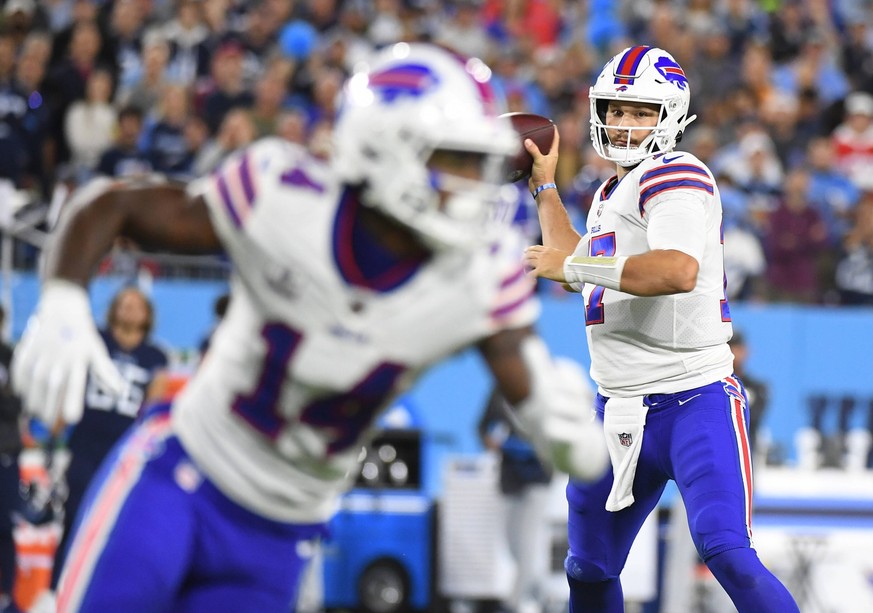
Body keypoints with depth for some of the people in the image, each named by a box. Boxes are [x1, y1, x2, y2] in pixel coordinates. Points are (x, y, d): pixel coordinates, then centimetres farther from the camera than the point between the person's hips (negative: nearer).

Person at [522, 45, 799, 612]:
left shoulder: (674, 176, -11)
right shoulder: (612, 192, 19)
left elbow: (679, 270, -30)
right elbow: (573, 271, 37)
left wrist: (576, 265, -21)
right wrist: (545, 187, 38)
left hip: (695, 401, -9)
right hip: (620, 410, 9)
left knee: (727, 554, -23)